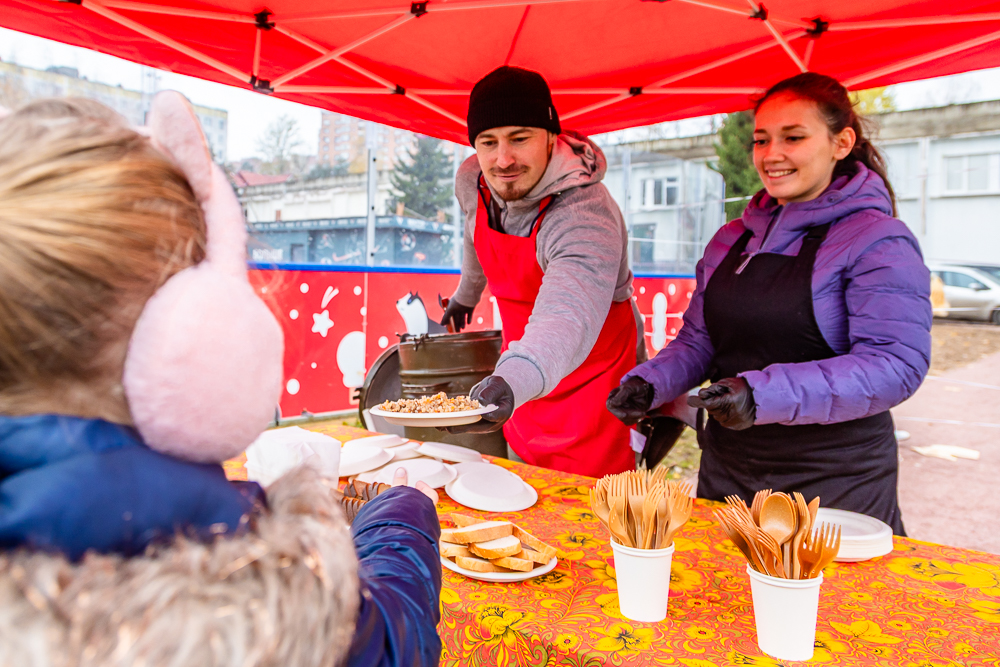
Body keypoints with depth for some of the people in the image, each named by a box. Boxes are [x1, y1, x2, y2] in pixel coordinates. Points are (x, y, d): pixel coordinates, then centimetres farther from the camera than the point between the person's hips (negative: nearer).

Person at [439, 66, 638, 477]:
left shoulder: (586, 215, -32)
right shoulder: (472, 181, -9)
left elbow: (567, 317, -49)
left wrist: (510, 383, -68)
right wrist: (466, 295, 32)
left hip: (590, 379, -6)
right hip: (520, 384, 7)